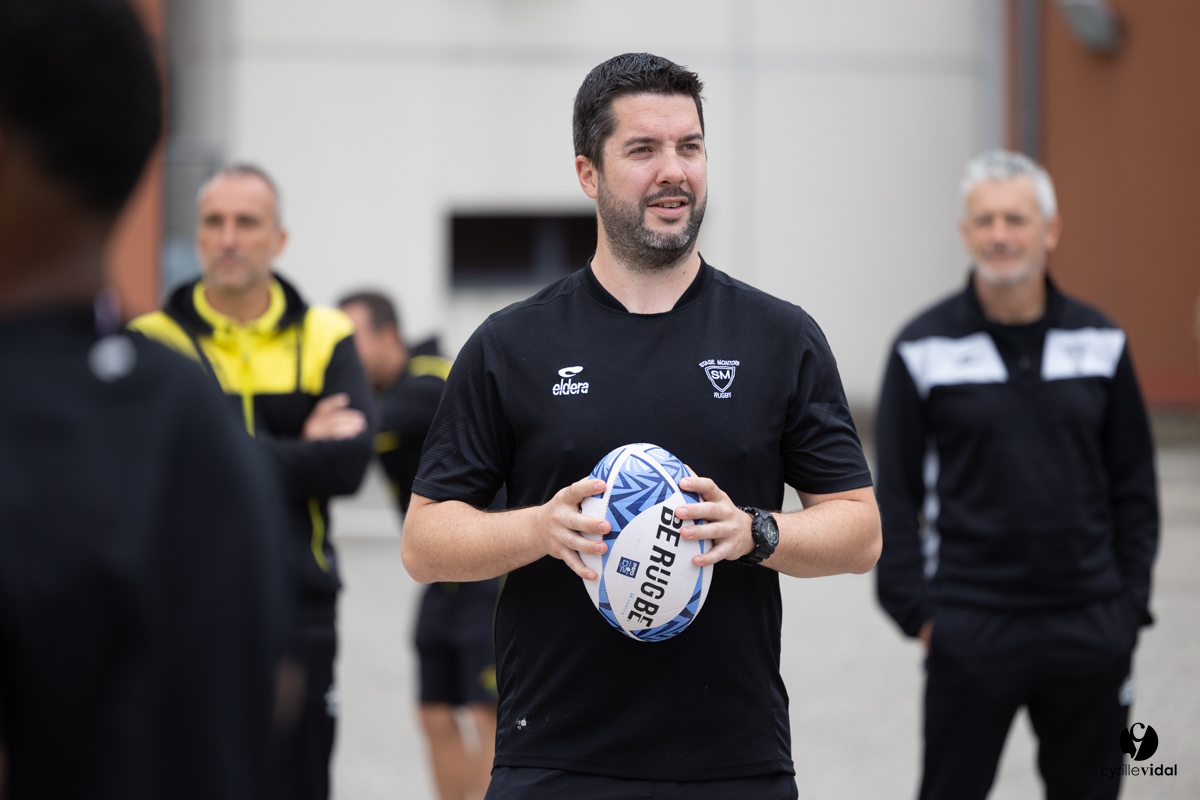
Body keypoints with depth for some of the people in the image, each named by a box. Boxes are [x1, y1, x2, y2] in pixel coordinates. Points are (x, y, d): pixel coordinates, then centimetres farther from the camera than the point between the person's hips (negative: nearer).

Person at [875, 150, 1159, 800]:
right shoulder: (924, 349, -2)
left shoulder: (1102, 344, 5)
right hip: (970, 625, -2)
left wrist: (1131, 601, 3)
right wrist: (916, 608, -6)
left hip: (1089, 625, 2)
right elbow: (894, 493, 0)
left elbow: (1133, 487, 10)